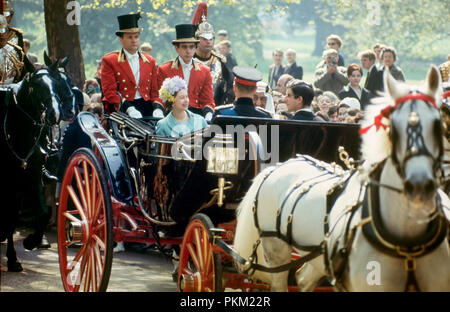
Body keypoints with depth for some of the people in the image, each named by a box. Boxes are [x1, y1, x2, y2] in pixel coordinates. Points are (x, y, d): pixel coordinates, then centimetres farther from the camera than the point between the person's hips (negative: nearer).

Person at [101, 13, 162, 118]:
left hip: (147, 109, 4)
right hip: (122, 111, -4)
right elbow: (109, 91, -2)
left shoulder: (150, 62, 20)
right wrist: (128, 109, -15)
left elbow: (155, 91, 18)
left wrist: (157, 109, -3)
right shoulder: (109, 61, 6)